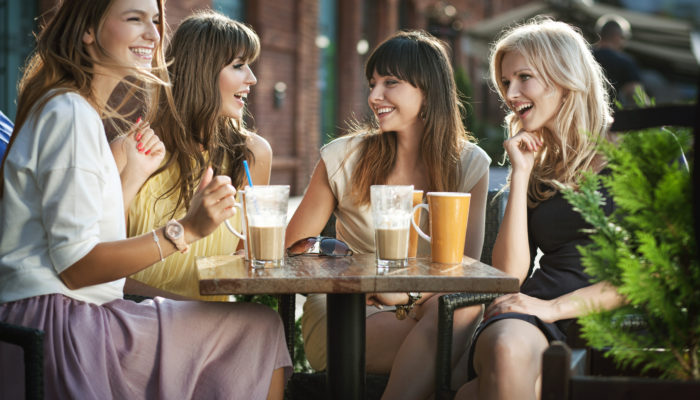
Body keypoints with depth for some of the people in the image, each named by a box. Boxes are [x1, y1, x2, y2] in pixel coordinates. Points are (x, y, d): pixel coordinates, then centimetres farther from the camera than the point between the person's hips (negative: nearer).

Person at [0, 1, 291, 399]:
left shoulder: (75, 108, 20)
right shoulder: (71, 113, -13)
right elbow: (75, 266, -19)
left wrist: (133, 174, 12)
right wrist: (186, 230, -23)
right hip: (58, 330, -10)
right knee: (261, 328, -10)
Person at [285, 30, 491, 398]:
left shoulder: (469, 165, 4)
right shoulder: (344, 157, 1)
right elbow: (293, 248, 5)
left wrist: (410, 291, -21)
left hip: (424, 305, 3)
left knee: (462, 305, -35)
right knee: (437, 342, -35)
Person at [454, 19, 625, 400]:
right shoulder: (537, 165, 19)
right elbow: (510, 273, 8)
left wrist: (556, 307, -12)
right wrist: (520, 175, 4)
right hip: (536, 316, 4)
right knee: (508, 349, -37)